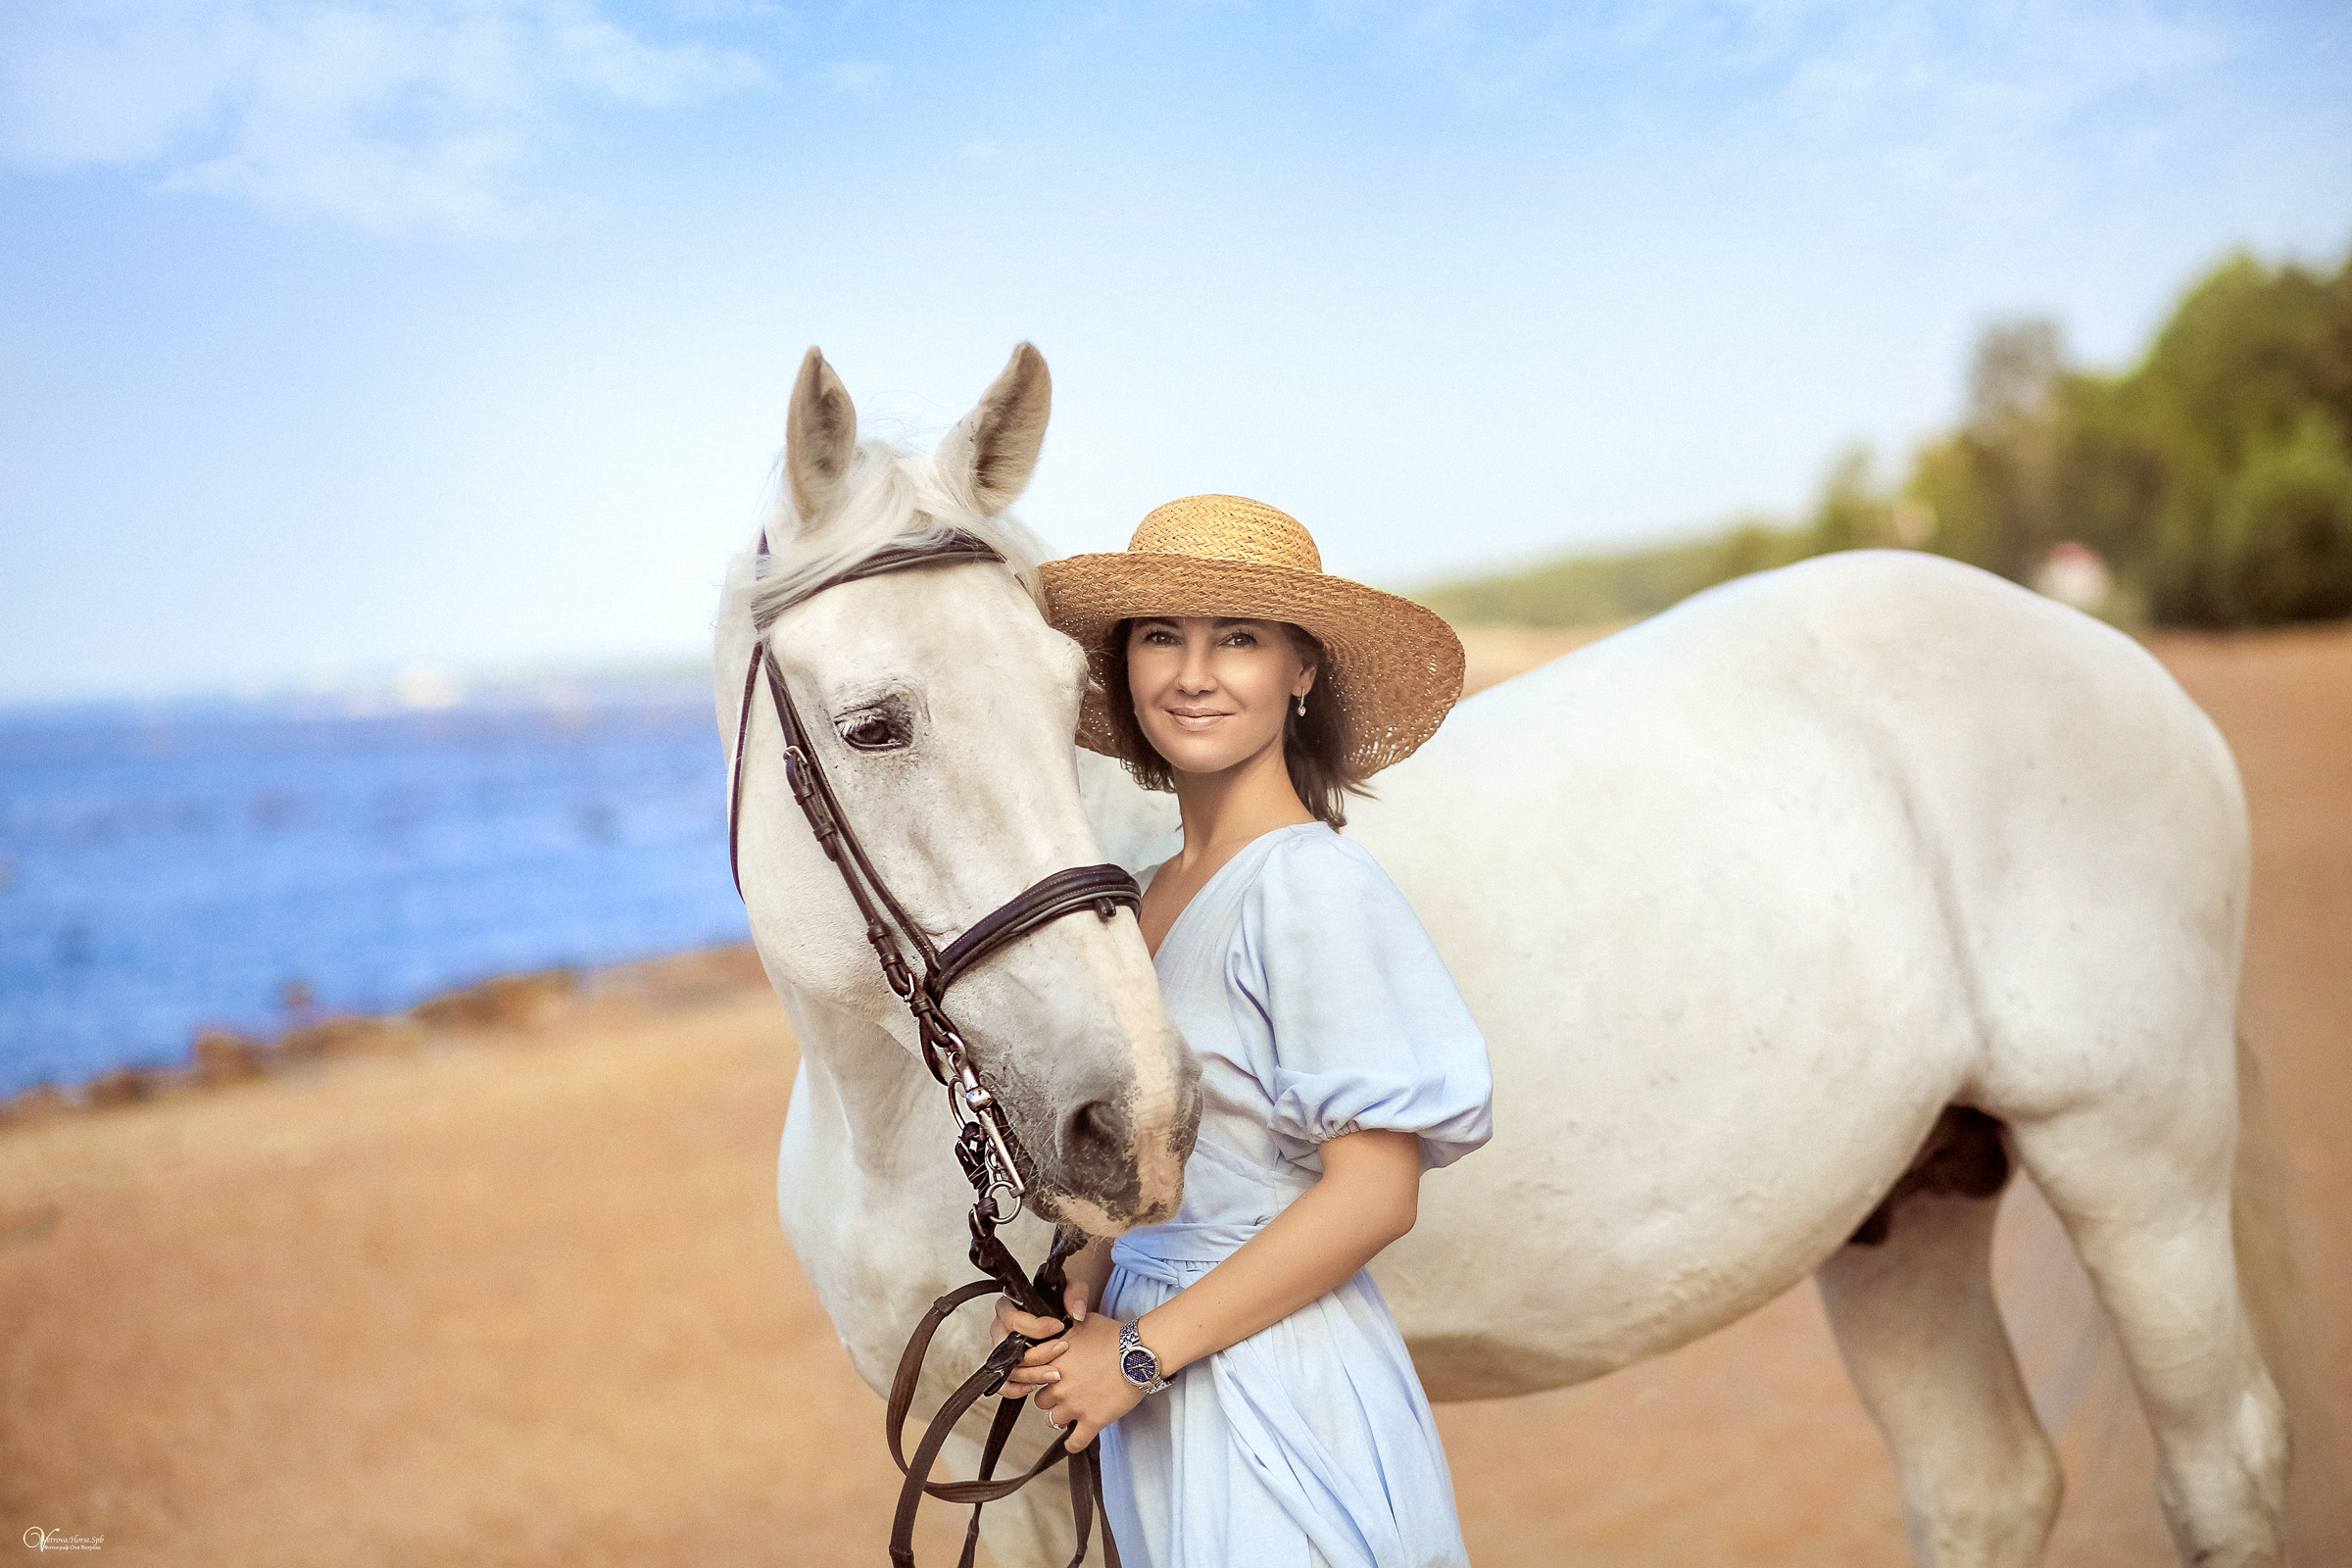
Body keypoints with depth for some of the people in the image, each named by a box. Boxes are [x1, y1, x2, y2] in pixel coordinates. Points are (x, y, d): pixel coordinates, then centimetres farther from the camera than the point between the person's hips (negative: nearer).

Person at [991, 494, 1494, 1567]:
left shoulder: (1310, 885, -17)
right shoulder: (1157, 894, 7)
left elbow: (1375, 1192, -20)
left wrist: (1139, 1349, -16)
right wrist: (1078, 1283, -3)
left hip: (1278, 1395, -7)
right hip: (1159, 1406, 7)